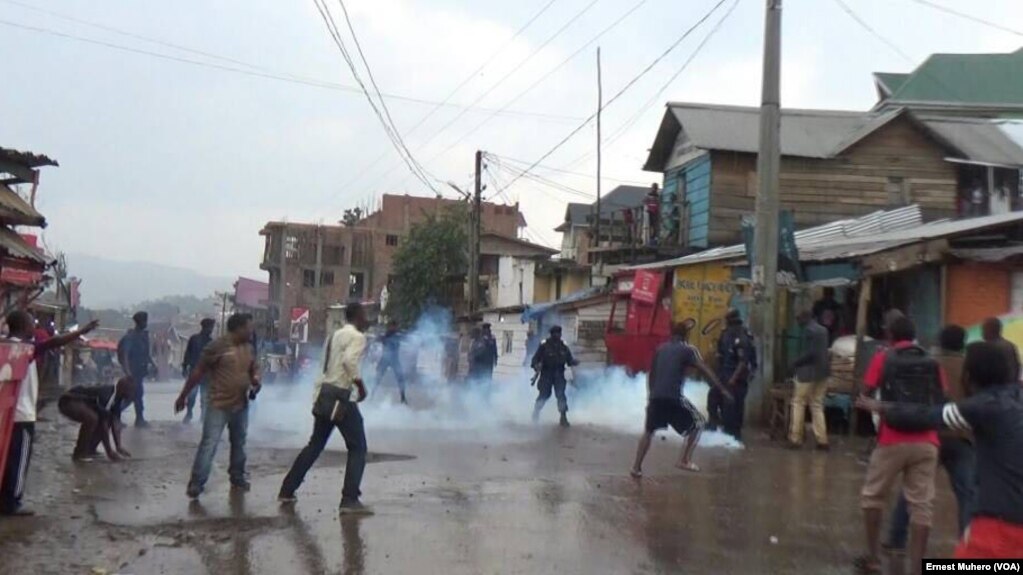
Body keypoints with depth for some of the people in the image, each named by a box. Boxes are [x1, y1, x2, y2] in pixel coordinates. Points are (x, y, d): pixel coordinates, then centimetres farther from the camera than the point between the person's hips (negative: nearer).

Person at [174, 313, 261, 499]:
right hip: (219, 405, -6)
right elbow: (198, 373, -9)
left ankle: (237, 477, 31)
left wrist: (256, 382, -3)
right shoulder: (217, 347, -15)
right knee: (209, 444, -7)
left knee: (239, 443, 17)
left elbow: (253, 368, 20)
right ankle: (196, 483, 0)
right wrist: (183, 396, -5)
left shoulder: (248, 347, 5)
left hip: (241, 405, 6)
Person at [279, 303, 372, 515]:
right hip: (341, 396, -8)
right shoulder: (357, 337, -8)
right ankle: (350, 500, -9)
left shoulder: (335, 335, 17)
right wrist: (360, 385, -15)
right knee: (357, 448, -2)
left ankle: (287, 490, 22)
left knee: (315, 444, 18)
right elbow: (350, 361, -24)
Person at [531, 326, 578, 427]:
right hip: (546, 374, -2)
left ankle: (563, 417, -7)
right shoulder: (544, 346, -7)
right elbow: (536, 358, -7)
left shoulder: (564, 347, 4)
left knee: (561, 394, -11)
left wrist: (574, 362, -15)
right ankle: (536, 412, 24)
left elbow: (569, 360, 8)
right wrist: (536, 366, -27)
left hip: (559, 374, 2)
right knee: (544, 394, -1)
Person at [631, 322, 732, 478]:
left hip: (655, 397, 5)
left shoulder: (661, 348, 18)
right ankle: (684, 460, 7)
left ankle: (636, 468, 16)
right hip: (673, 398, -5)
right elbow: (705, 370, -3)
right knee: (697, 423, 15)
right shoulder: (688, 349, 3)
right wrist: (723, 390, -4)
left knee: (649, 431, 22)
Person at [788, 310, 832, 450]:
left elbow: (810, 353, -21)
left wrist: (796, 362, -8)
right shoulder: (823, 330, 13)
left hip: (808, 372, -8)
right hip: (822, 372, 8)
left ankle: (796, 438, 2)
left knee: (798, 403, 2)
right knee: (817, 406, 11)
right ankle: (822, 440, 7)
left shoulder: (809, 330, -13)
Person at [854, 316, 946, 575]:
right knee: (922, 504, 4)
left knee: (873, 496, 14)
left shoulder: (883, 358, 3)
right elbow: (941, 401, 11)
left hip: (893, 441, -2)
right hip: (927, 442, 2)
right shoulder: (932, 363, 11)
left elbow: (865, 392, 0)